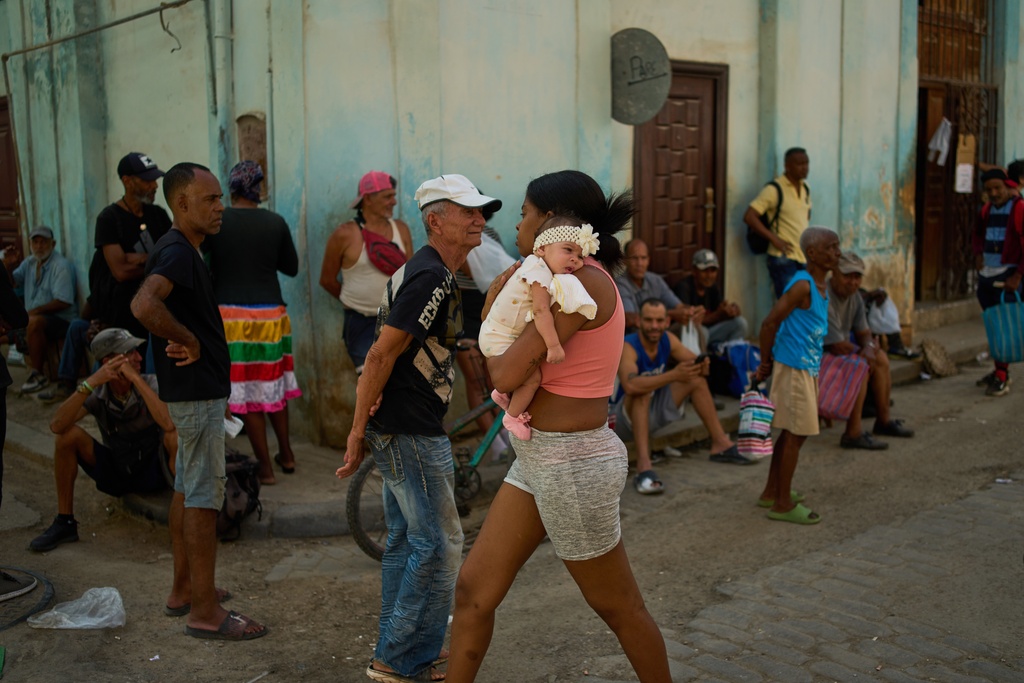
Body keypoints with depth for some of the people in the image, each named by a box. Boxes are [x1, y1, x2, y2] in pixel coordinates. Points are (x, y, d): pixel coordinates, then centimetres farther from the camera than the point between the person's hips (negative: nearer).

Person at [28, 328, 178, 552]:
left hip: (154, 472, -3)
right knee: (67, 435, -16)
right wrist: (89, 383, -34)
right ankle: (65, 523, -4)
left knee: (175, 436, -32)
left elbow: (169, 424, -38)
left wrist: (135, 378, -34)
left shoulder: (150, 384, -18)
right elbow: (57, 426, -25)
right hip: (115, 474, 3)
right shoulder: (97, 393, -11)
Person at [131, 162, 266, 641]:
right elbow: (144, 305, -39)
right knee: (204, 496, -5)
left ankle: (185, 587, 29)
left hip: (195, 389, 11)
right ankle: (205, 613, 2)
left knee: (187, 488, 17)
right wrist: (187, 341, -26)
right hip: (197, 390, -11)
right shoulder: (177, 252, -21)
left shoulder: (181, 250, 12)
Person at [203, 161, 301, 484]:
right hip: (271, 313, 3)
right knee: (274, 384, 18)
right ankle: (286, 454, 29)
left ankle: (266, 467, 8)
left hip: (231, 314, -3)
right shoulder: (275, 222, 0)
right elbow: (291, 267, 10)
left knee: (247, 392, 3)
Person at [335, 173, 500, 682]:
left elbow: (388, 353, 18)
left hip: (401, 429, 11)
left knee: (406, 540, 18)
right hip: (411, 431, -11)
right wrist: (358, 431, -19)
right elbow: (382, 354, -22)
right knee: (439, 545, -3)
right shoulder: (432, 277, -19)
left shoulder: (426, 272, 15)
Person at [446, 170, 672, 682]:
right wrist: (504, 299, -2)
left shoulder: (582, 282, -20)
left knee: (618, 607, 11)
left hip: (573, 462, -10)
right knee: (473, 588, 11)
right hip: (538, 457, 10)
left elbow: (506, 376, -25)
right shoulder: (580, 278, 11)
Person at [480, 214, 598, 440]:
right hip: (499, 341, -10)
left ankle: (504, 392, 39)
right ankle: (512, 418, -1)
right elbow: (541, 310, -35)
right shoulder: (539, 271, -25)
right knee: (533, 377, -19)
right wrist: (553, 345, -38)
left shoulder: (540, 268, 5)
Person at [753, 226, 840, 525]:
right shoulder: (802, 285, -19)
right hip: (795, 368, -9)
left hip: (808, 368, 9)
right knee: (796, 434, -3)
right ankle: (783, 504, 7)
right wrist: (766, 363, -12)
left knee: (791, 433, 17)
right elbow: (770, 323, -21)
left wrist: (768, 363, 15)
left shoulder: (821, 286, 11)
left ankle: (771, 492, 29)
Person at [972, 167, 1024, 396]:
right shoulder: (987, 209, 12)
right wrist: (978, 254, 10)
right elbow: (977, 233, 29)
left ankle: (1002, 379, -5)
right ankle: (1000, 370, 24)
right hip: (986, 274, 7)